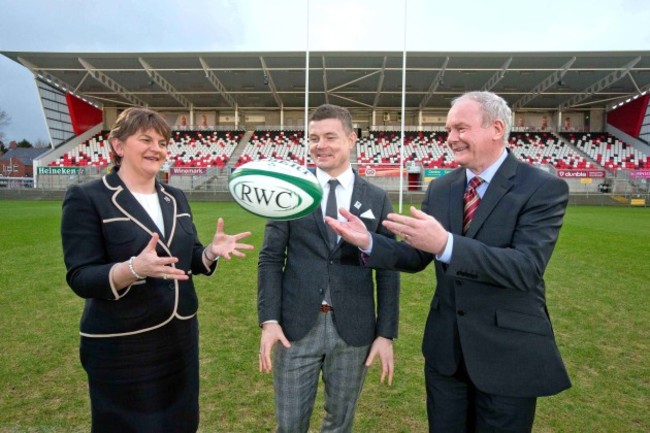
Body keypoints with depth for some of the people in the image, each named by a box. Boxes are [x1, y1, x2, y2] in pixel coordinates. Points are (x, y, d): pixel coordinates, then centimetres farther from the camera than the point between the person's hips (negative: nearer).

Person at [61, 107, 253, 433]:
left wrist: (212, 251, -11)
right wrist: (135, 268, -35)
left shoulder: (175, 198, 6)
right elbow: (80, 278, -17)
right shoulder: (86, 199, -11)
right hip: (121, 347, -5)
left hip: (180, 336, 6)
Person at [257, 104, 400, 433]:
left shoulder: (377, 200, 3)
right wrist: (269, 321, -8)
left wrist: (386, 333, -1)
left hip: (354, 329, 1)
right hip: (296, 326, 0)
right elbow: (270, 258, 0)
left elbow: (388, 269, 3)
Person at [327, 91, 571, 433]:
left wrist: (445, 244, -38)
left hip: (508, 354, -4)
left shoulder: (544, 188, -13)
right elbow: (416, 256, 4)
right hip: (445, 349, 5)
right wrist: (368, 242, -14)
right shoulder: (440, 188, 3)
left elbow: (527, 268, -26)